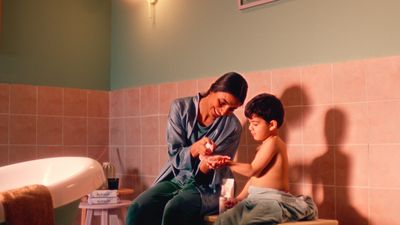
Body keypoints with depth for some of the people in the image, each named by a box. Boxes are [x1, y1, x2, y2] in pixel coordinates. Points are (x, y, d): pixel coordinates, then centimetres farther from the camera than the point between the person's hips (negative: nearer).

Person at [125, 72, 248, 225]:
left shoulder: (232, 127, -9)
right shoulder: (181, 107, -5)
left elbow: (217, 168, -7)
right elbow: (174, 155, -5)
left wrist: (207, 164, -31)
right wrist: (195, 149, -26)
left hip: (207, 187, -2)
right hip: (176, 178, 3)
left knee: (173, 211, -33)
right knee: (136, 210, -23)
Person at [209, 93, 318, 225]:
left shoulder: (273, 142, -11)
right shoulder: (263, 147, 21)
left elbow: (252, 170, -17)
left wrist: (227, 163, -18)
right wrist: (239, 198, 17)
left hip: (273, 201, -10)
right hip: (256, 200, 10)